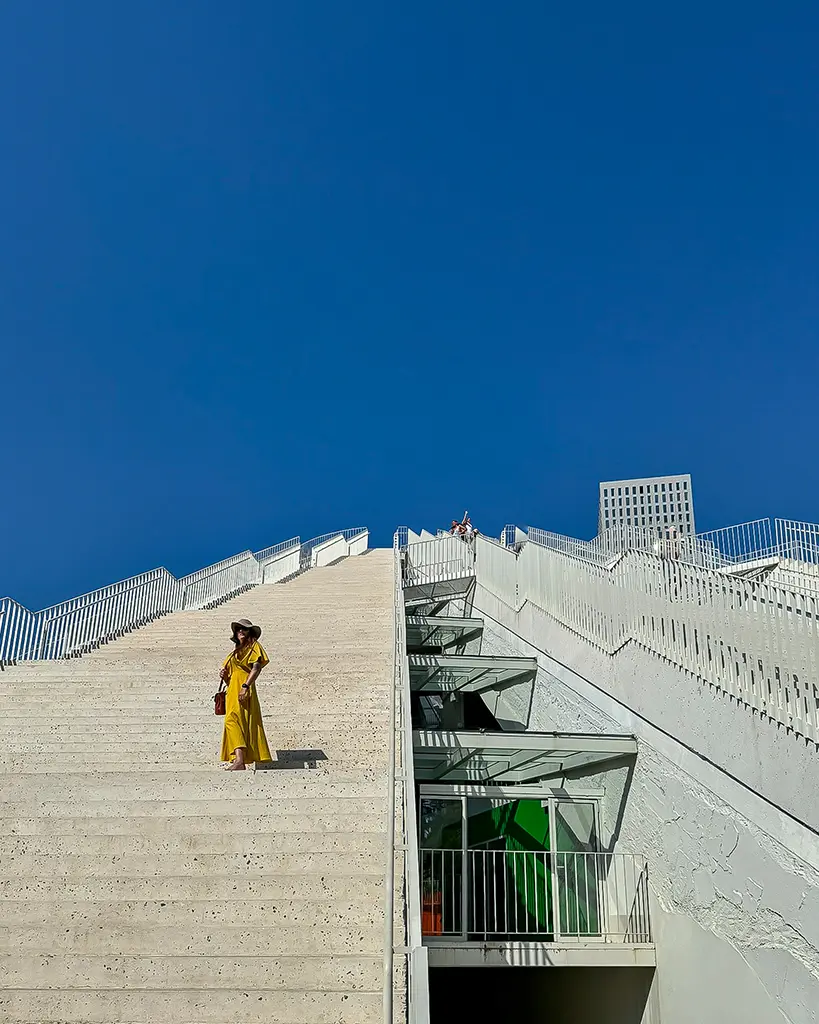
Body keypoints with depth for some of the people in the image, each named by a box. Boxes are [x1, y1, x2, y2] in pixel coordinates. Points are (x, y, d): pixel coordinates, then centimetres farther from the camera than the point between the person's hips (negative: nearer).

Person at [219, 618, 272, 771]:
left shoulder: (254, 646, 6)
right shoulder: (235, 652, 28)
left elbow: (256, 668, -10)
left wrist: (245, 686, -23)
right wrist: (224, 676, 5)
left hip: (244, 689, -8)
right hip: (233, 690, 8)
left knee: (233, 719, -23)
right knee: (233, 721, 1)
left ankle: (239, 761, -33)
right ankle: (240, 760, 0)